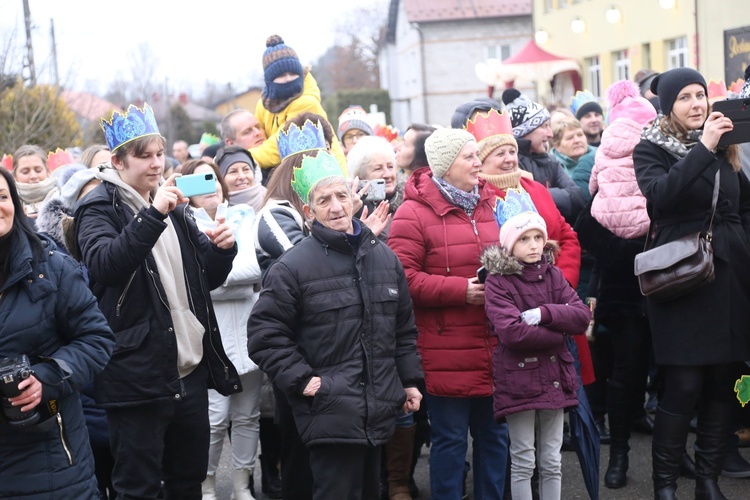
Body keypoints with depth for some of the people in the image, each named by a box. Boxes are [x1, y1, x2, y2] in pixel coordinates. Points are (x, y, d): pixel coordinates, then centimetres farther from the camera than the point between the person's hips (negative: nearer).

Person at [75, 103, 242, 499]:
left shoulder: (173, 207, 15)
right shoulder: (100, 209, -4)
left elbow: (208, 279, 19)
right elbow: (104, 265, -24)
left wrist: (221, 250, -2)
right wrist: (153, 215, -32)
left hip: (190, 370, 7)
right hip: (138, 374, -6)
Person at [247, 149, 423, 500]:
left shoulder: (384, 258, 9)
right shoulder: (293, 266, -9)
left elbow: (404, 327, 17)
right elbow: (265, 332, -8)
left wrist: (409, 380, 14)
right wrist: (301, 379, -13)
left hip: (380, 411, 6)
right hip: (330, 414, -6)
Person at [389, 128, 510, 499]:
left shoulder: (489, 204, 12)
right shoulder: (414, 212, -7)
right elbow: (404, 278, -15)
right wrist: (461, 290, -18)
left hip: (494, 349, 6)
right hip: (447, 352, -6)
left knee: (494, 434, 13)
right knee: (450, 438, 2)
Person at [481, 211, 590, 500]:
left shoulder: (553, 275, 8)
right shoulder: (497, 281, -7)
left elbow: (582, 317, -2)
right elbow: (511, 332, -20)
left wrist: (545, 313, -17)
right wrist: (557, 335, -11)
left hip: (554, 376, 5)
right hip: (518, 379, -4)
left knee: (552, 462, 11)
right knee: (523, 462, 3)